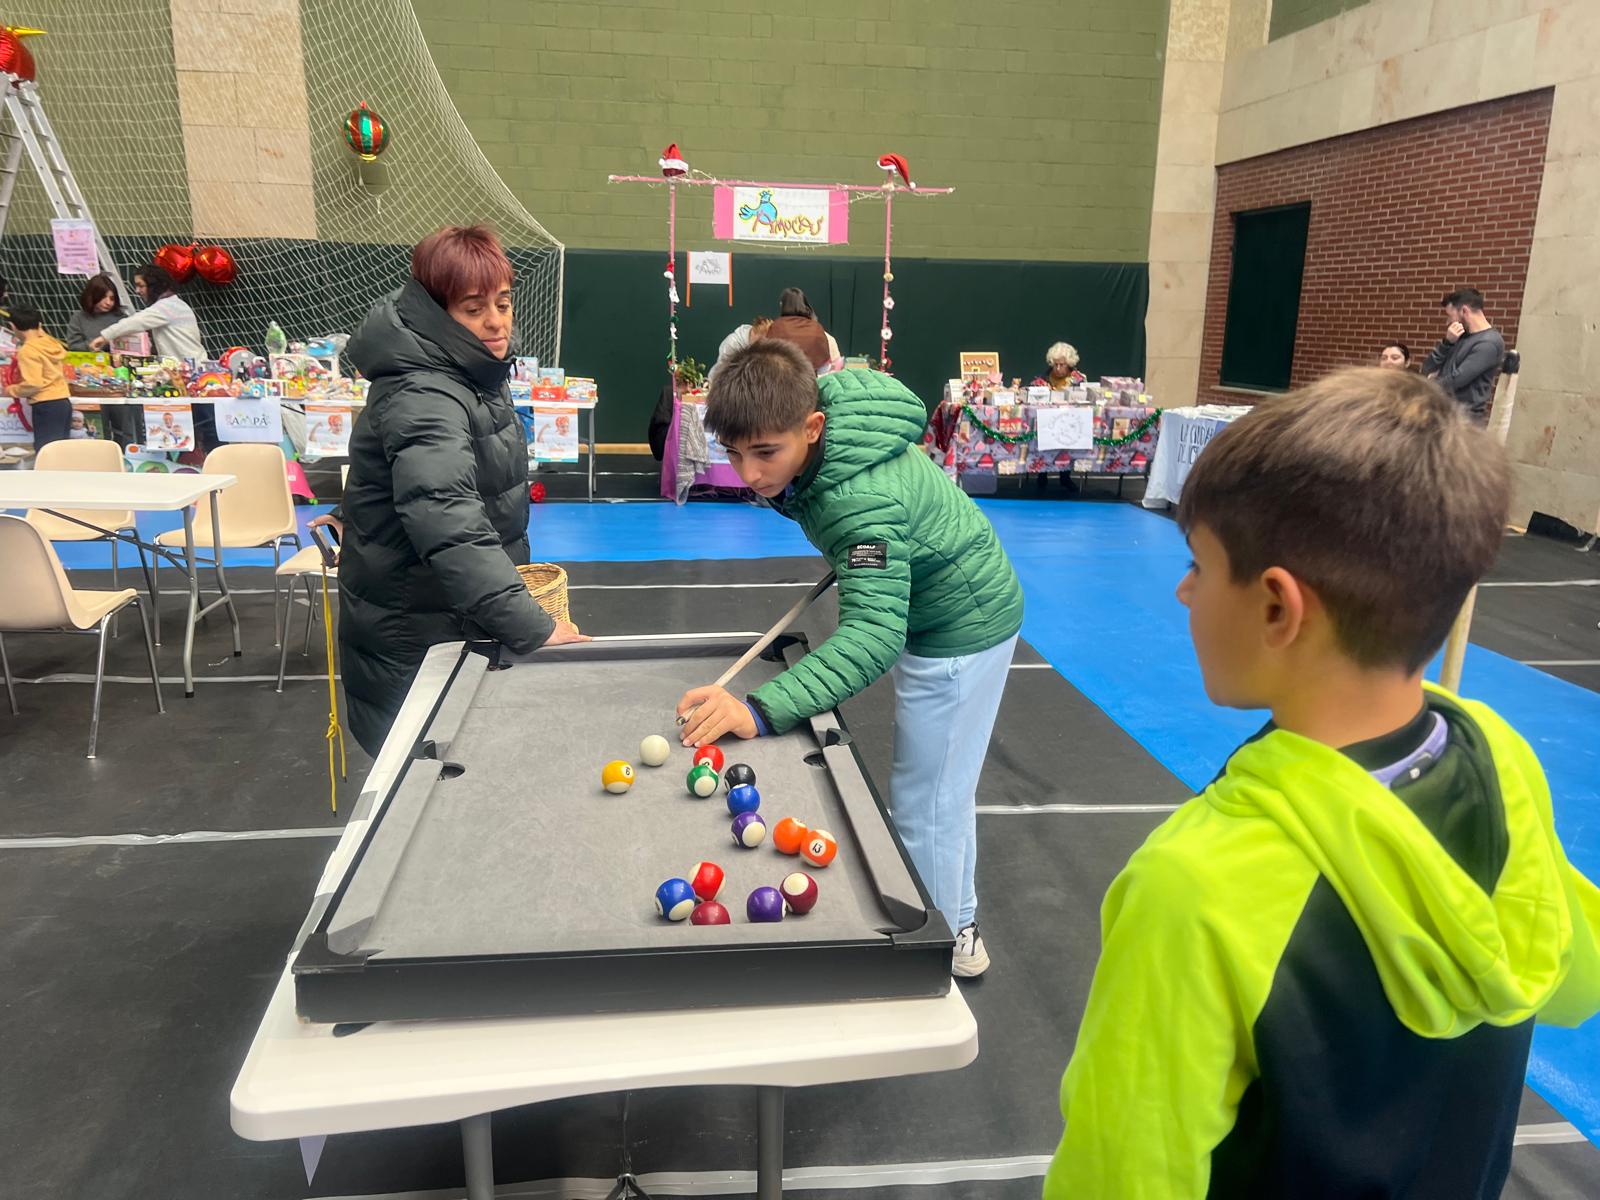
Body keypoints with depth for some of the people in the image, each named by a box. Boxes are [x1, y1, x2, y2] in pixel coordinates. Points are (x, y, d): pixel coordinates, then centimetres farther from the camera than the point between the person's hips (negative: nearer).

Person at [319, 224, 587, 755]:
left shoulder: (474, 374, 5)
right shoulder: (422, 401, -27)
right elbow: (451, 531, -40)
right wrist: (532, 627, -44)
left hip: (454, 620, 9)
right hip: (412, 645, -9)